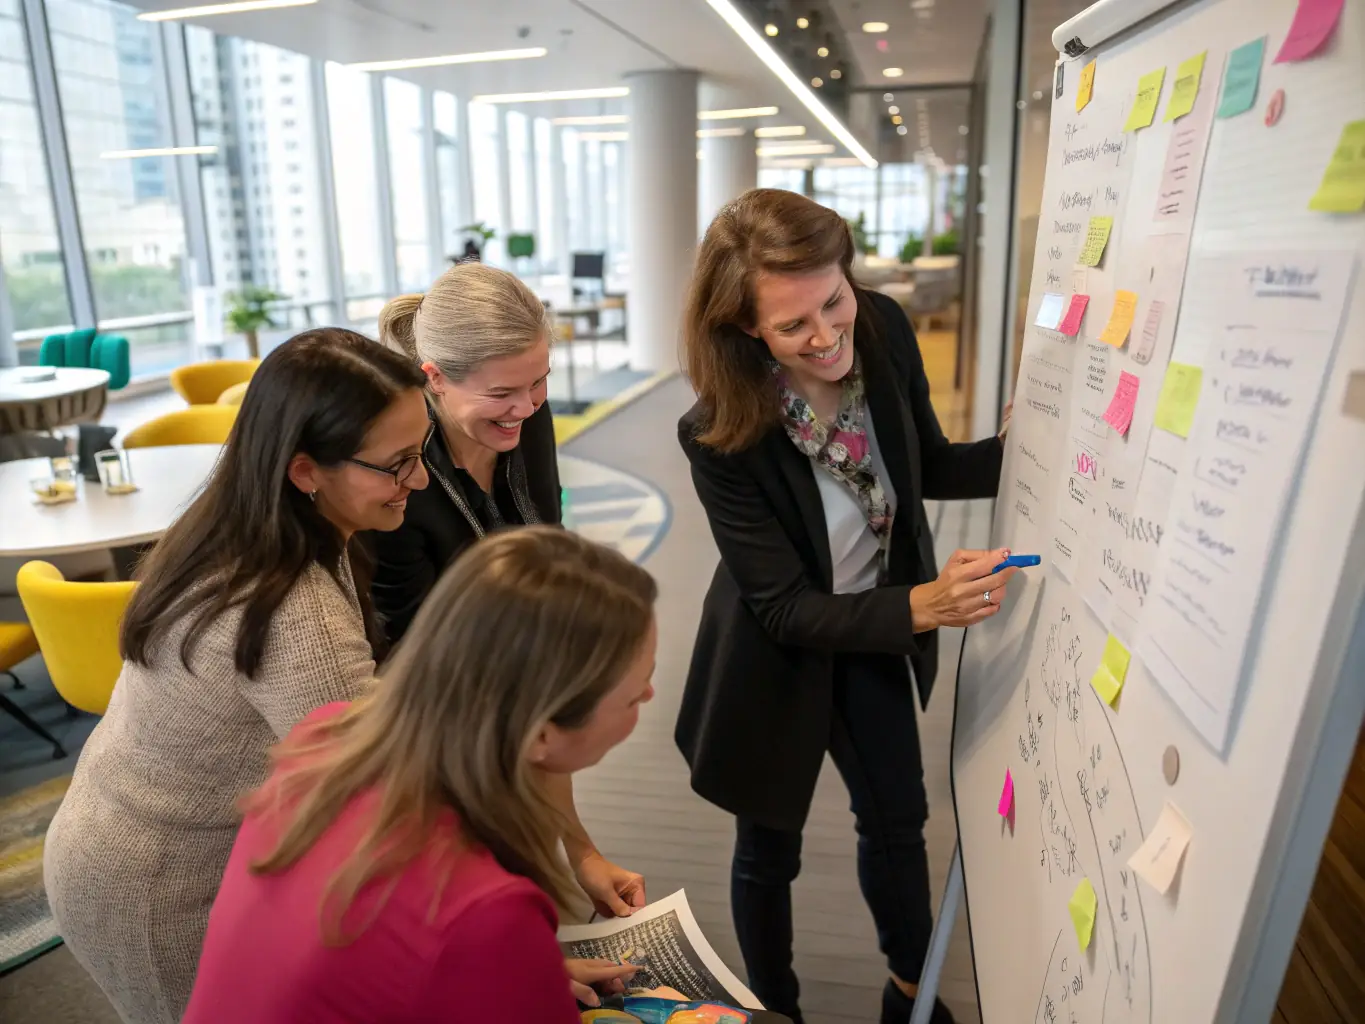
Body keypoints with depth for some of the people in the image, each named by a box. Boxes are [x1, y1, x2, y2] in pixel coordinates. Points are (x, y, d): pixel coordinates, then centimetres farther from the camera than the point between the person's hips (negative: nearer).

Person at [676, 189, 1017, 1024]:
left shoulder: (884, 331, -19)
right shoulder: (721, 434, -31)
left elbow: (931, 467, -1)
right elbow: (785, 610, -26)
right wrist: (923, 606, -39)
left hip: (874, 631, 5)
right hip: (774, 655, -4)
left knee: (899, 820, 22)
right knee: (771, 852, 17)